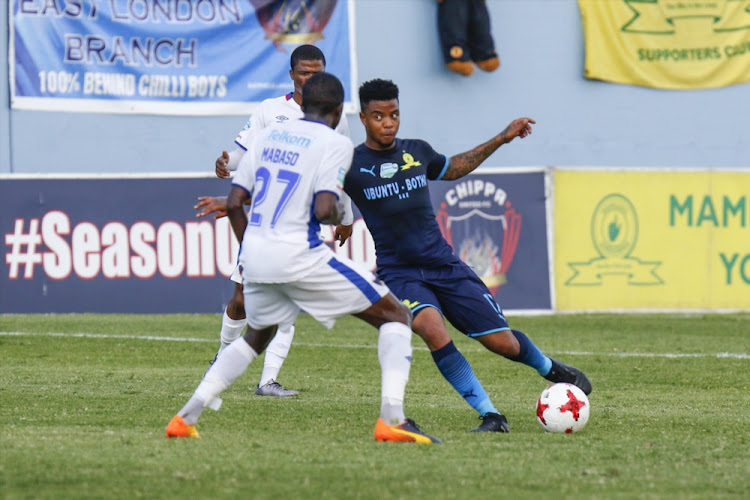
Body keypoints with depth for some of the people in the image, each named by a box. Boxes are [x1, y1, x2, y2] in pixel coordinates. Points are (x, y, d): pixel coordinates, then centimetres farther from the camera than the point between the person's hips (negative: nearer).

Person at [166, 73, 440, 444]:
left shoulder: (268, 135, 13)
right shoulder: (335, 144, -5)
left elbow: (234, 203, 12)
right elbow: (324, 210, -16)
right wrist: (340, 215, 7)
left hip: (255, 256, 6)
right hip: (299, 256, -6)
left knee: (257, 336, 32)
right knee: (396, 316, 4)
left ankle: (186, 417, 24)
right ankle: (391, 417, -12)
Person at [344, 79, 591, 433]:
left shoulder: (417, 152, 6)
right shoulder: (350, 165, -7)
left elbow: (453, 168, 27)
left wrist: (502, 139, 26)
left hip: (444, 264, 3)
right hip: (399, 273, -3)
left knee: (503, 342, 1)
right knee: (432, 329, -33)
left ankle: (549, 368, 36)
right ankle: (490, 416, -24)